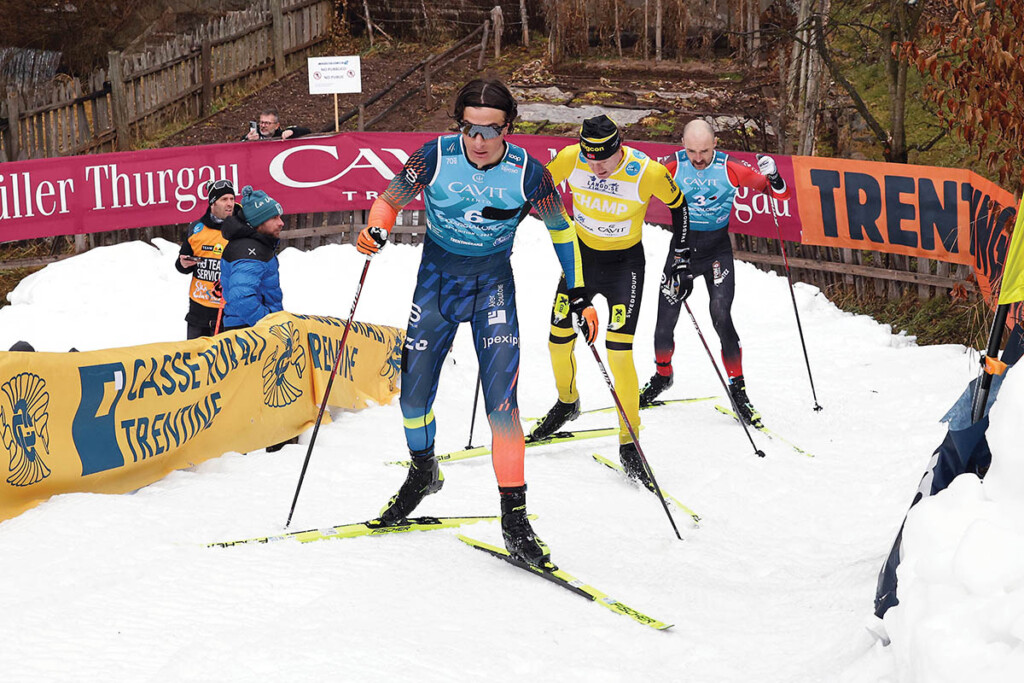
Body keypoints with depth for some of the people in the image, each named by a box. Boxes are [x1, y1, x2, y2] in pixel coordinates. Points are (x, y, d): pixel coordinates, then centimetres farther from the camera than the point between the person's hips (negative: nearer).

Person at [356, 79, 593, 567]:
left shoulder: (527, 173, -16)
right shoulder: (436, 157, -16)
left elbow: (561, 229, -1)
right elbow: (390, 199, -2)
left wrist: (579, 296, -2)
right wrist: (376, 231, -24)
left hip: (493, 281, -2)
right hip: (438, 273, 2)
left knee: (501, 396, -14)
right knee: (413, 391, 5)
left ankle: (514, 515, -8)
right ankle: (423, 472, 35)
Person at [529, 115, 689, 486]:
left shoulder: (648, 173, -24)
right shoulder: (570, 159, -17)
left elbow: (678, 204, -5)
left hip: (625, 264, -4)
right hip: (581, 256, 4)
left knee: (618, 351, -15)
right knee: (559, 340, 8)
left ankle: (629, 443, -4)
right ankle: (567, 403, 40)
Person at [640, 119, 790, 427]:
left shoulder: (730, 169, -13)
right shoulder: (673, 168, -9)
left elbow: (781, 195, -10)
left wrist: (773, 178, -31)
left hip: (717, 250, -2)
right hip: (682, 247, 2)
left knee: (721, 317, -18)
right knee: (664, 322, 3)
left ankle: (737, 388, -7)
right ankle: (662, 376, 32)